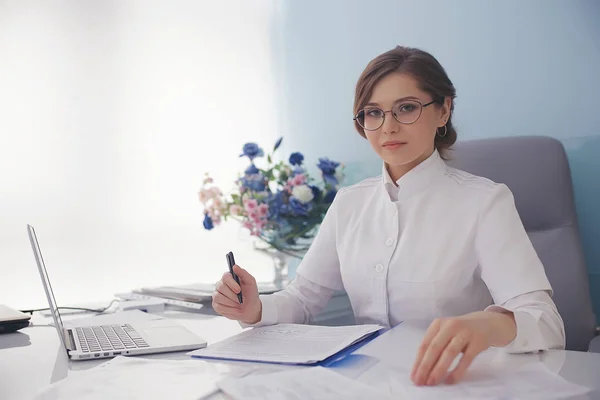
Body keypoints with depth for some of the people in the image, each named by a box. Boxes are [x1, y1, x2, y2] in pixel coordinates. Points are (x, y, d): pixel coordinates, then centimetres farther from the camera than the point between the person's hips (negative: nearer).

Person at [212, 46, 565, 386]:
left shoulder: (484, 202, -9)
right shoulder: (350, 203, 9)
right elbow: (303, 298, 9)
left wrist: (490, 324, -42)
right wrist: (257, 309, -13)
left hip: (448, 383, -1)